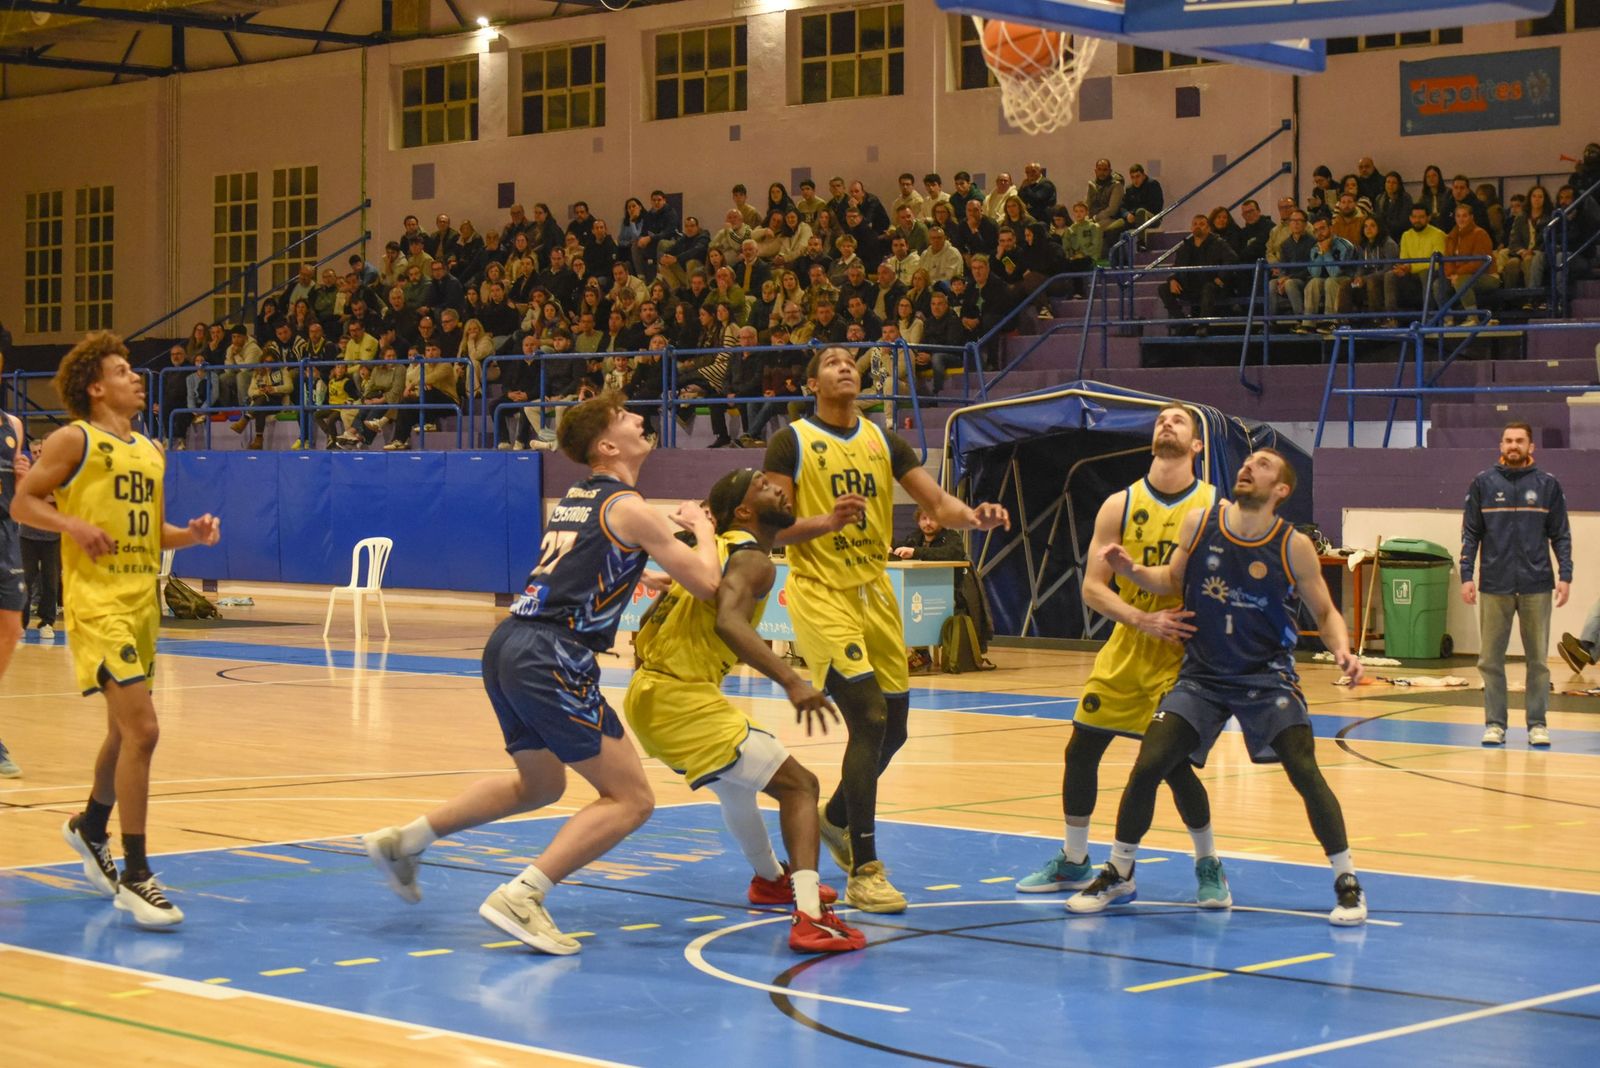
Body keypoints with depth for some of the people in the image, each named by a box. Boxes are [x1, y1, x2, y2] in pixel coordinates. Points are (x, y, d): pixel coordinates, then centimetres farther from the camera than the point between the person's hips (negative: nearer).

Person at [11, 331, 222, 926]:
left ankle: (90, 829, 46)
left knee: (125, 731, 20)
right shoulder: (74, 441, -4)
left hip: (143, 601, 8)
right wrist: (73, 525, -20)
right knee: (141, 728, -18)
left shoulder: (151, 452, 16)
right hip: (98, 603, -8)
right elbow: (22, 503, -4)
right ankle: (134, 877, -13)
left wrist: (190, 535, 5)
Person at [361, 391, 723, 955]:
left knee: (539, 784, 30)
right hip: (551, 659, -9)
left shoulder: (575, 498, 20)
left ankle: (403, 840, 29)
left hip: (508, 644, 9)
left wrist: (669, 528, 38)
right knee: (630, 800, -3)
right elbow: (705, 583, -5)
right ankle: (520, 898, -12)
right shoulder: (630, 508, -5)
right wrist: (702, 528, 14)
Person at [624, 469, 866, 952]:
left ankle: (771, 879, 55)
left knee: (736, 776, 34)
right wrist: (791, 681, -38)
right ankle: (811, 917, -26)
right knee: (797, 785, -9)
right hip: (678, 700, -10)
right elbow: (729, 621, -30)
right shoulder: (752, 559, -11)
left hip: (649, 692, 10)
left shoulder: (718, 549, 18)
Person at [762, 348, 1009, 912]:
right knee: (869, 718, -19)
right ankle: (863, 873, -14)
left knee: (893, 727, 11)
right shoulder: (792, 442, -4)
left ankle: (837, 817, 40)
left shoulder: (884, 440, 10)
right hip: (821, 593, -6)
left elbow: (937, 502, 5)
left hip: (875, 591, 6)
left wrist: (973, 516, -17)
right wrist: (829, 520, -24)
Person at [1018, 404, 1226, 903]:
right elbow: (1093, 586, -4)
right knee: (1081, 750, 6)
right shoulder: (1120, 505, -1)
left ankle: (1209, 868, 12)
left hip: (1184, 657, -3)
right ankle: (1073, 862, 24)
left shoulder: (1216, 507, -5)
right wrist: (1144, 620, -19)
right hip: (1126, 650, 3)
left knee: (1175, 763, -10)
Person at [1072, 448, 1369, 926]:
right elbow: (1174, 581, 9)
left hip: (1268, 676, -2)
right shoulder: (1199, 523, -6)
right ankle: (1118, 876, 13)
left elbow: (1325, 611, -1)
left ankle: (1347, 882, 2)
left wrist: (1342, 650, -21)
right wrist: (1132, 570, -10)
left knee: (1305, 772, -15)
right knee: (1147, 766, -6)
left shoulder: (1293, 546, -12)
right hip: (1202, 675, 2)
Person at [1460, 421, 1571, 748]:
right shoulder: (1483, 484, 5)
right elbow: (1470, 534, 5)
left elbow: (1561, 535, 6)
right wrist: (1466, 576, -3)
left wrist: (1565, 575, -4)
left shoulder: (1548, 485, 5)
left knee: (1538, 660, 4)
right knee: (1491, 660, 3)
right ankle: (1494, 723, 11)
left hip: (1536, 586, 0)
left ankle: (1537, 723, 11)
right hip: (1494, 586, 0)